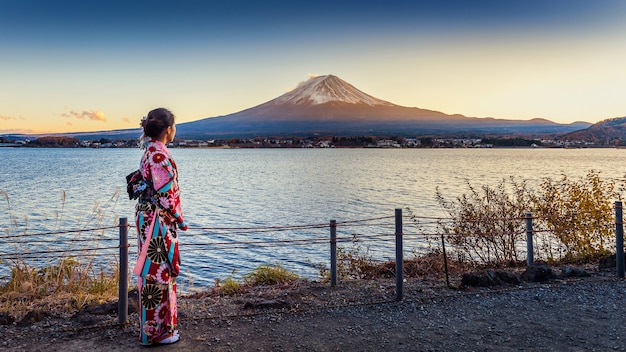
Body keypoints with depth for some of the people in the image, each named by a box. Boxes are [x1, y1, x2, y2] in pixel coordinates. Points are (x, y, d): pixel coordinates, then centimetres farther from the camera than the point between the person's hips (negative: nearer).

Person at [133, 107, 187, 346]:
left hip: (149, 216, 10)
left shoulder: (151, 151, 11)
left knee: (157, 270, 19)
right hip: (157, 220, -10)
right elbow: (165, 194, -21)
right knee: (157, 271, 0)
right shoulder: (160, 155, -20)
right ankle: (155, 331, 12)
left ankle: (159, 323, 33)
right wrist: (179, 219, -8)